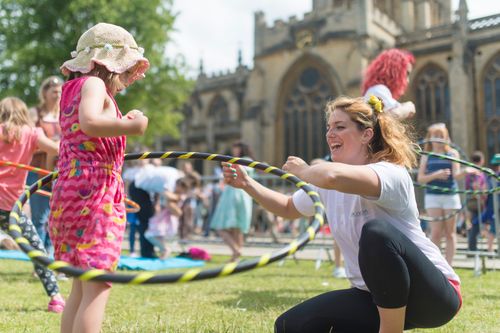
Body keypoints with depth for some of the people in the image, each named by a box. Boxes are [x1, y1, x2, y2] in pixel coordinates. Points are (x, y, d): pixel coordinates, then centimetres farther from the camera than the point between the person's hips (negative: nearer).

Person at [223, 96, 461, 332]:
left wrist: (303, 170, -23)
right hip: (374, 296, 7)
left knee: (376, 232, -36)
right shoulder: (326, 186, 3)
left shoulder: (392, 174, -22)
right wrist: (247, 184, 9)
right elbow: (288, 208, 21)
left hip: (434, 295, -7)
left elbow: (333, 177, -44)